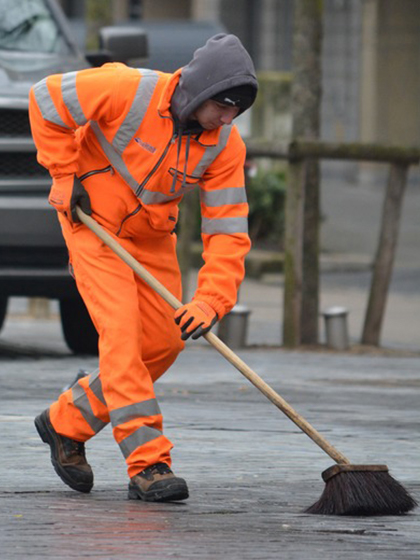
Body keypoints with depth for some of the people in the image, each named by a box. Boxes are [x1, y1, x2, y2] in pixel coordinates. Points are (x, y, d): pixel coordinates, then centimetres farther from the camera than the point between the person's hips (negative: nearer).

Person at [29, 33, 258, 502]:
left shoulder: (225, 145, -16)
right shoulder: (129, 91, -28)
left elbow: (228, 231, -17)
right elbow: (46, 99, -16)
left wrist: (210, 301, -30)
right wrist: (64, 175, -15)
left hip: (152, 235, 6)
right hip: (92, 220, -6)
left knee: (163, 342, 3)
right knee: (121, 329, -18)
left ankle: (66, 423, 21)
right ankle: (147, 464, -22)